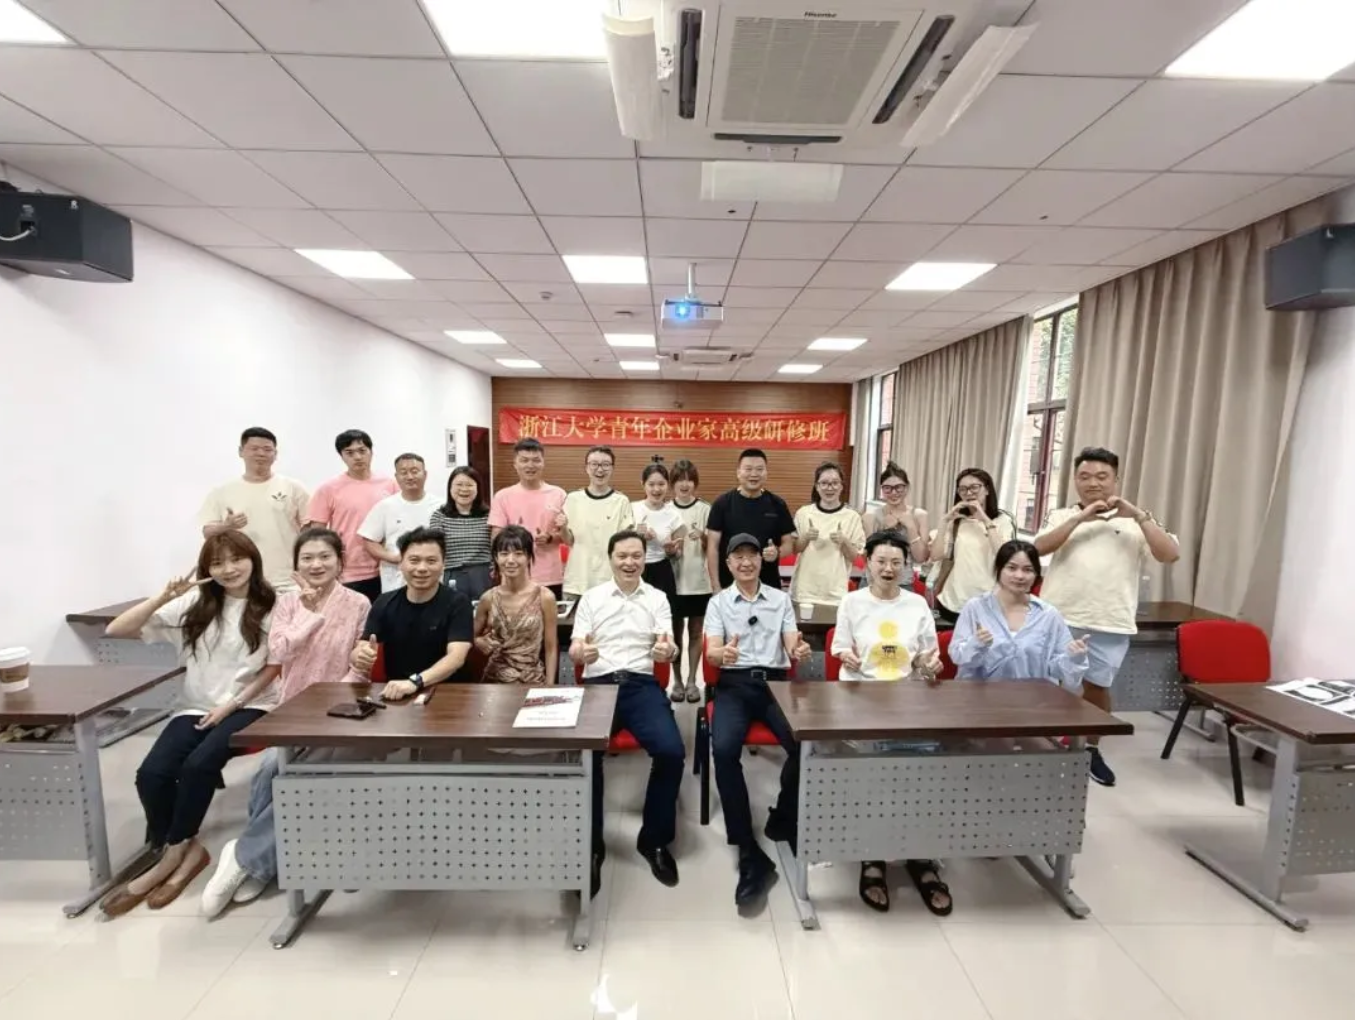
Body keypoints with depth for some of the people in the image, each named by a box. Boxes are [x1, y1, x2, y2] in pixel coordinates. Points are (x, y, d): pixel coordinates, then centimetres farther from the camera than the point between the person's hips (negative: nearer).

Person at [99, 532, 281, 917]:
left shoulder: (270, 606, -4)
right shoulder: (194, 604, 5)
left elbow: (273, 668, -2)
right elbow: (115, 631, 0)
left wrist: (231, 705, -10)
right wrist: (164, 597, -13)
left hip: (250, 706, -4)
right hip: (196, 708, 4)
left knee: (199, 765, -27)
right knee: (151, 774, -20)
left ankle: (172, 855, -3)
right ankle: (186, 849, 1)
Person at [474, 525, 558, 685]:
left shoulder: (544, 597, -7)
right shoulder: (488, 598, 1)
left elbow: (551, 648, -1)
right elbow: (473, 637, 16)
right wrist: (480, 642, -6)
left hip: (533, 681, -2)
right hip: (494, 679, 2)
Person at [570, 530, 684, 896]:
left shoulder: (657, 598, 12)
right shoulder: (591, 598, 11)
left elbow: (667, 647, 1)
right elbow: (573, 650, 5)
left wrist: (668, 650, -26)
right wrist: (582, 652, -21)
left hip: (641, 684, 1)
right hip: (598, 682, 0)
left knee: (671, 751, -22)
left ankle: (655, 840, 3)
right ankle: (591, 845, -5)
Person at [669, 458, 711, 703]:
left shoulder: (705, 509, -2)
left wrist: (703, 538, -20)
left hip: (699, 582, -1)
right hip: (673, 581, 1)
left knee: (695, 633, 9)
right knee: (675, 632, 10)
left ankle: (693, 681, 20)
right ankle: (677, 681, 22)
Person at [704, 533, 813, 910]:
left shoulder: (781, 599, 14)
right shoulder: (718, 602, 9)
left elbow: (791, 648, 5)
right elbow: (711, 652, -3)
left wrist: (800, 652, -22)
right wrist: (724, 653, -29)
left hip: (775, 681, 1)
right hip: (734, 684, -1)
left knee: (805, 744, -25)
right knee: (724, 750, -29)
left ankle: (782, 821, 3)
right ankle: (750, 854, -20)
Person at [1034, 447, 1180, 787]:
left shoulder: (1134, 522, 6)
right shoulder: (1062, 516, 7)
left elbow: (1171, 555, -6)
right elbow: (1039, 548, -9)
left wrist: (1138, 515, -14)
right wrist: (1080, 518, -16)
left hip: (1110, 623, 0)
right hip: (1059, 617, 0)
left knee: (1097, 685, 13)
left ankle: (1091, 750, 32)